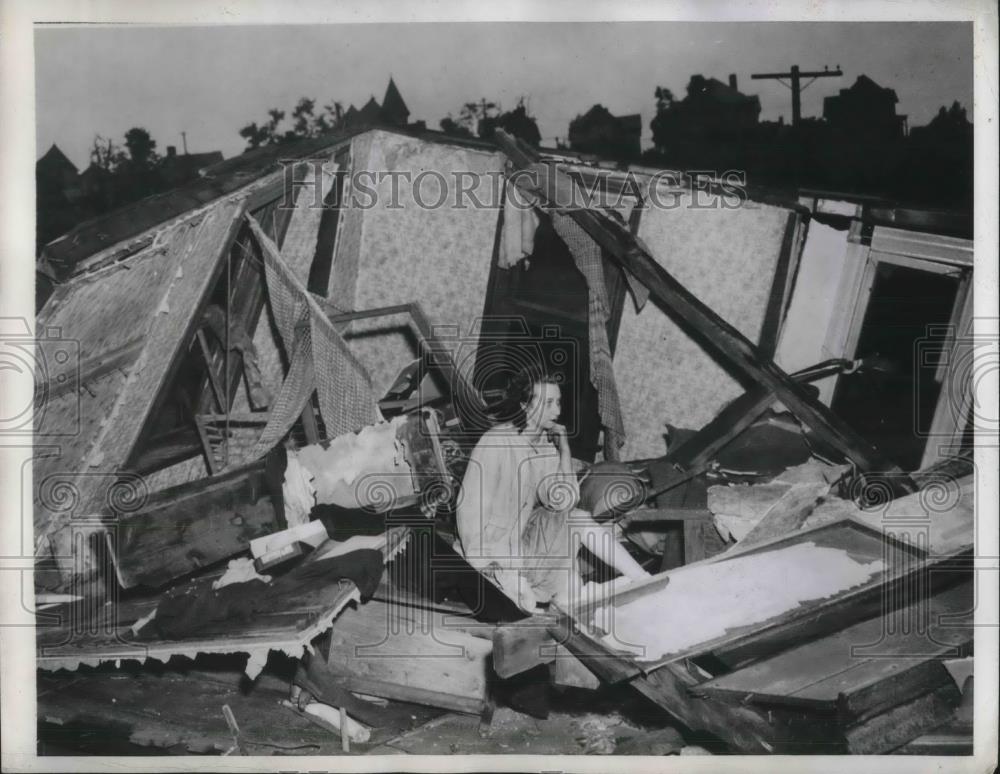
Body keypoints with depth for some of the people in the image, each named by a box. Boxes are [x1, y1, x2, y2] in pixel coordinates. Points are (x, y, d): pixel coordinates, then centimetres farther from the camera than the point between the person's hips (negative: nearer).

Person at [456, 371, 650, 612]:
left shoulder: (547, 447, 3)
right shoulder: (496, 443, -18)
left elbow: (563, 501, -12)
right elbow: (471, 512, -19)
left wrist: (564, 446, -13)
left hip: (528, 538, 6)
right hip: (493, 548, -6)